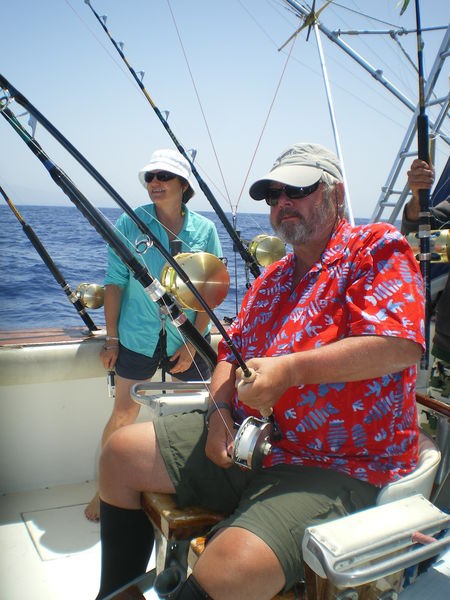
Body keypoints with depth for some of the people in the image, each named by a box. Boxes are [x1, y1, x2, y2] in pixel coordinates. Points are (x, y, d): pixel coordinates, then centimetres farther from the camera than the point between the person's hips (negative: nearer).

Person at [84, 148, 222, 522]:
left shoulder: (204, 230, -1)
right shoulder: (131, 223, -3)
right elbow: (115, 283, -1)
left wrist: (193, 343, -7)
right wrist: (112, 338, -4)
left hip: (188, 339, 1)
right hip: (138, 337, -1)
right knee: (124, 414, 0)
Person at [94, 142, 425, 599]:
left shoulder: (376, 247, -6)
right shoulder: (270, 280, 18)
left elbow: (401, 344, -20)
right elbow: (231, 352, 18)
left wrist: (290, 369, -24)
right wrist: (219, 411, -2)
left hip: (335, 467, -8)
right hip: (245, 441, 8)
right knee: (122, 452, 5)